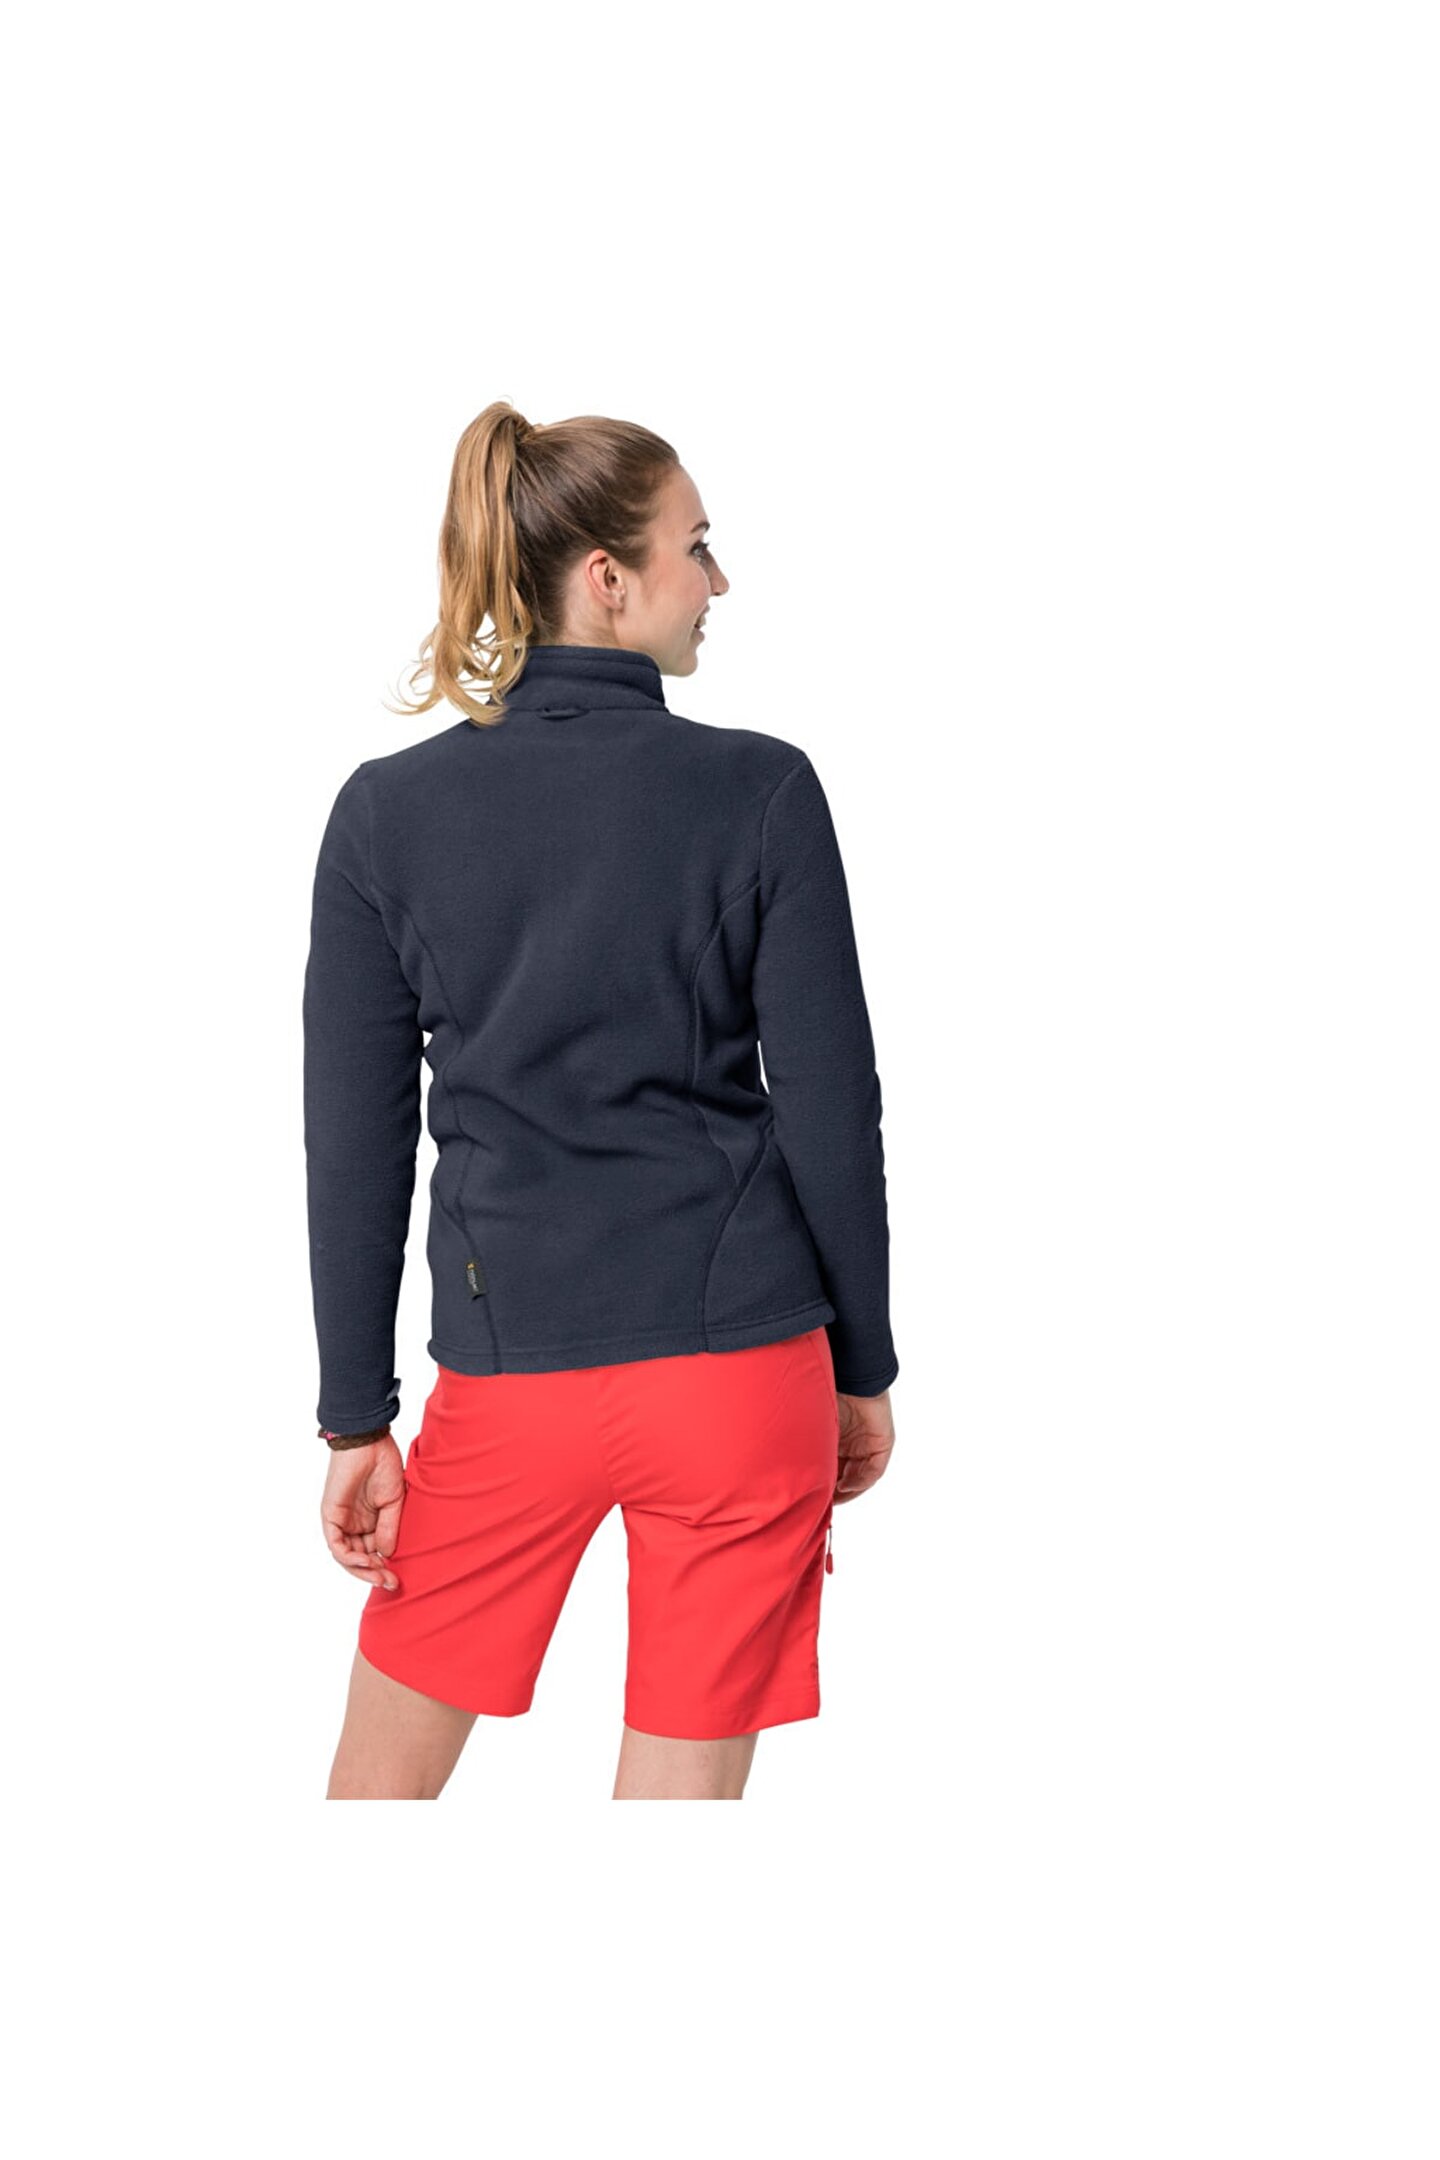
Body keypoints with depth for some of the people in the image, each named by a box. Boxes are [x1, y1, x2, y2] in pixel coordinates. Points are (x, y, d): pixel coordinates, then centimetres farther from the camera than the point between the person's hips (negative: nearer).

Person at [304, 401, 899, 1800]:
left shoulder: (387, 810, -1)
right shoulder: (762, 791, -5)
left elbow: (356, 1144, 0)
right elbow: (831, 1108, -4)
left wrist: (357, 1419, 6)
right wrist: (864, 1369, 8)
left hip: (511, 1373, 1)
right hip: (746, 1363, -1)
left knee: (383, 1772, 18)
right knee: (685, 1777, 10)